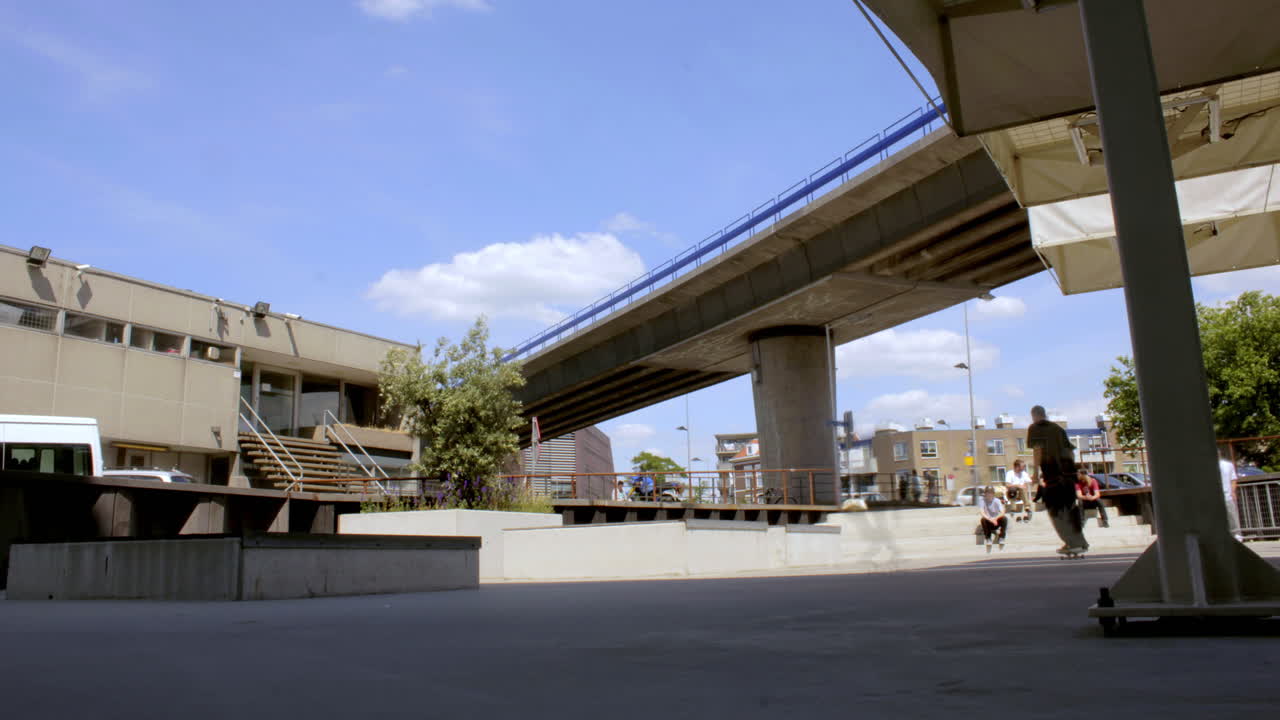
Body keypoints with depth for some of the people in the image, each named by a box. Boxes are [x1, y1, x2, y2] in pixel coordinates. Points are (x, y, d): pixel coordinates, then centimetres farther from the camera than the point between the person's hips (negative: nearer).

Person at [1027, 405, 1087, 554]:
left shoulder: (1034, 428, 5)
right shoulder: (1057, 427, 22)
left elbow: (1037, 449, -9)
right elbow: (1070, 451, 20)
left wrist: (1036, 472, -12)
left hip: (1051, 469, -6)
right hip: (1067, 468, 6)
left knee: (1055, 509, 0)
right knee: (1070, 505, 16)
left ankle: (1072, 543, -6)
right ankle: (1080, 541, 19)